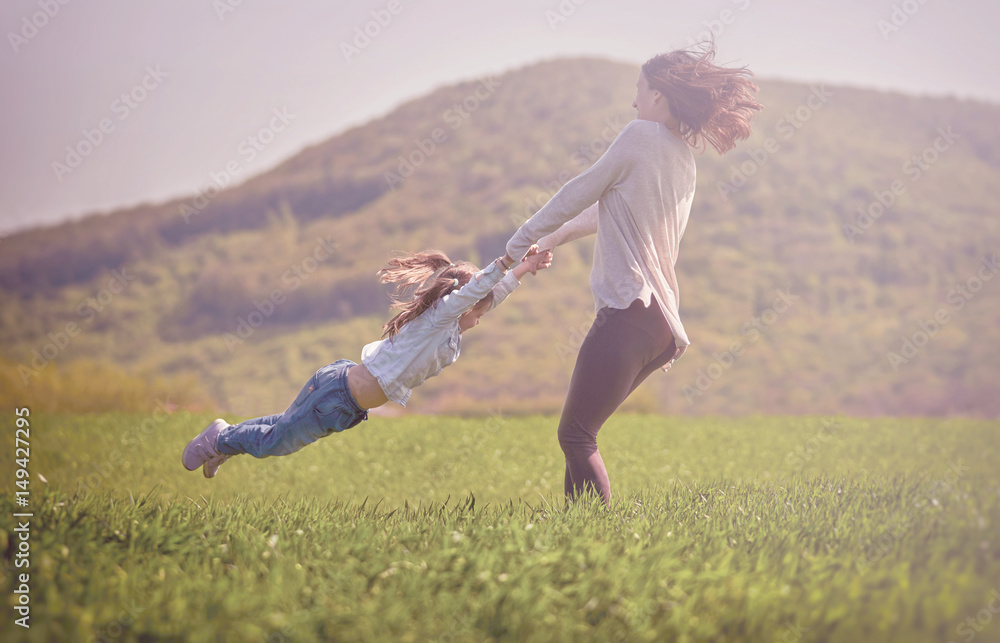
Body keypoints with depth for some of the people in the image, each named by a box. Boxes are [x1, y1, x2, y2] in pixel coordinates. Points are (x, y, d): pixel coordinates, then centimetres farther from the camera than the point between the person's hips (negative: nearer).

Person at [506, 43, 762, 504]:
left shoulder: (640, 135, -6)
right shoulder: (684, 160, 20)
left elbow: (579, 194, 1)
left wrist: (522, 241, 14)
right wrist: (555, 239, 41)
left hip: (628, 313, -9)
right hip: (662, 324, 9)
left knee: (576, 435, -7)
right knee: (580, 431, 15)